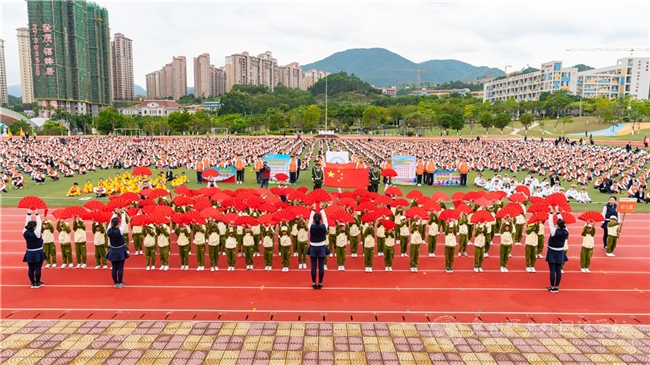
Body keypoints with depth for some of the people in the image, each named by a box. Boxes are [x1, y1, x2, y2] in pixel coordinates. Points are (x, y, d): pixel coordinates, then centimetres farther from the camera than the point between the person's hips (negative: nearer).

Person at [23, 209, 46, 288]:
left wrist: (29, 214, 7)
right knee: (37, 269, 1)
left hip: (29, 253, 6)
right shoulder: (36, 233, -18)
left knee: (31, 269, 9)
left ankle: (33, 283, 16)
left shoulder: (25, 233, -4)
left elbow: (26, 223, 5)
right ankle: (38, 283, 7)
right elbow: (39, 224, -13)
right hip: (37, 253, -6)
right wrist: (37, 214, -7)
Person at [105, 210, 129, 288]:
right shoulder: (120, 230, -19)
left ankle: (115, 283, 17)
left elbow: (111, 222, 5)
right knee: (120, 268, 3)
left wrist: (115, 213, 13)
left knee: (114, 268, 9)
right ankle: (120, 283, 8)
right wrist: (122, 213, 6)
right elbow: (124, 222, -7)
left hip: (113, 251, 4)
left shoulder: (109, 231, -9)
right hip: (120, 251, -4)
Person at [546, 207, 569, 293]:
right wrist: (557, 212, 9)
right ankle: (557, 287, 15)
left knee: (552, 270, 0)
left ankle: (552, 287, 6)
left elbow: (550, 223, -8)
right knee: (558, 270, 8)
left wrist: (551, 212, 2)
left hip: (552, 252, -5)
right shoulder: (565, 232, -7)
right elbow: (562, 222, 4)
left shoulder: (554, 231, -19)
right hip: (560, 253, 5)